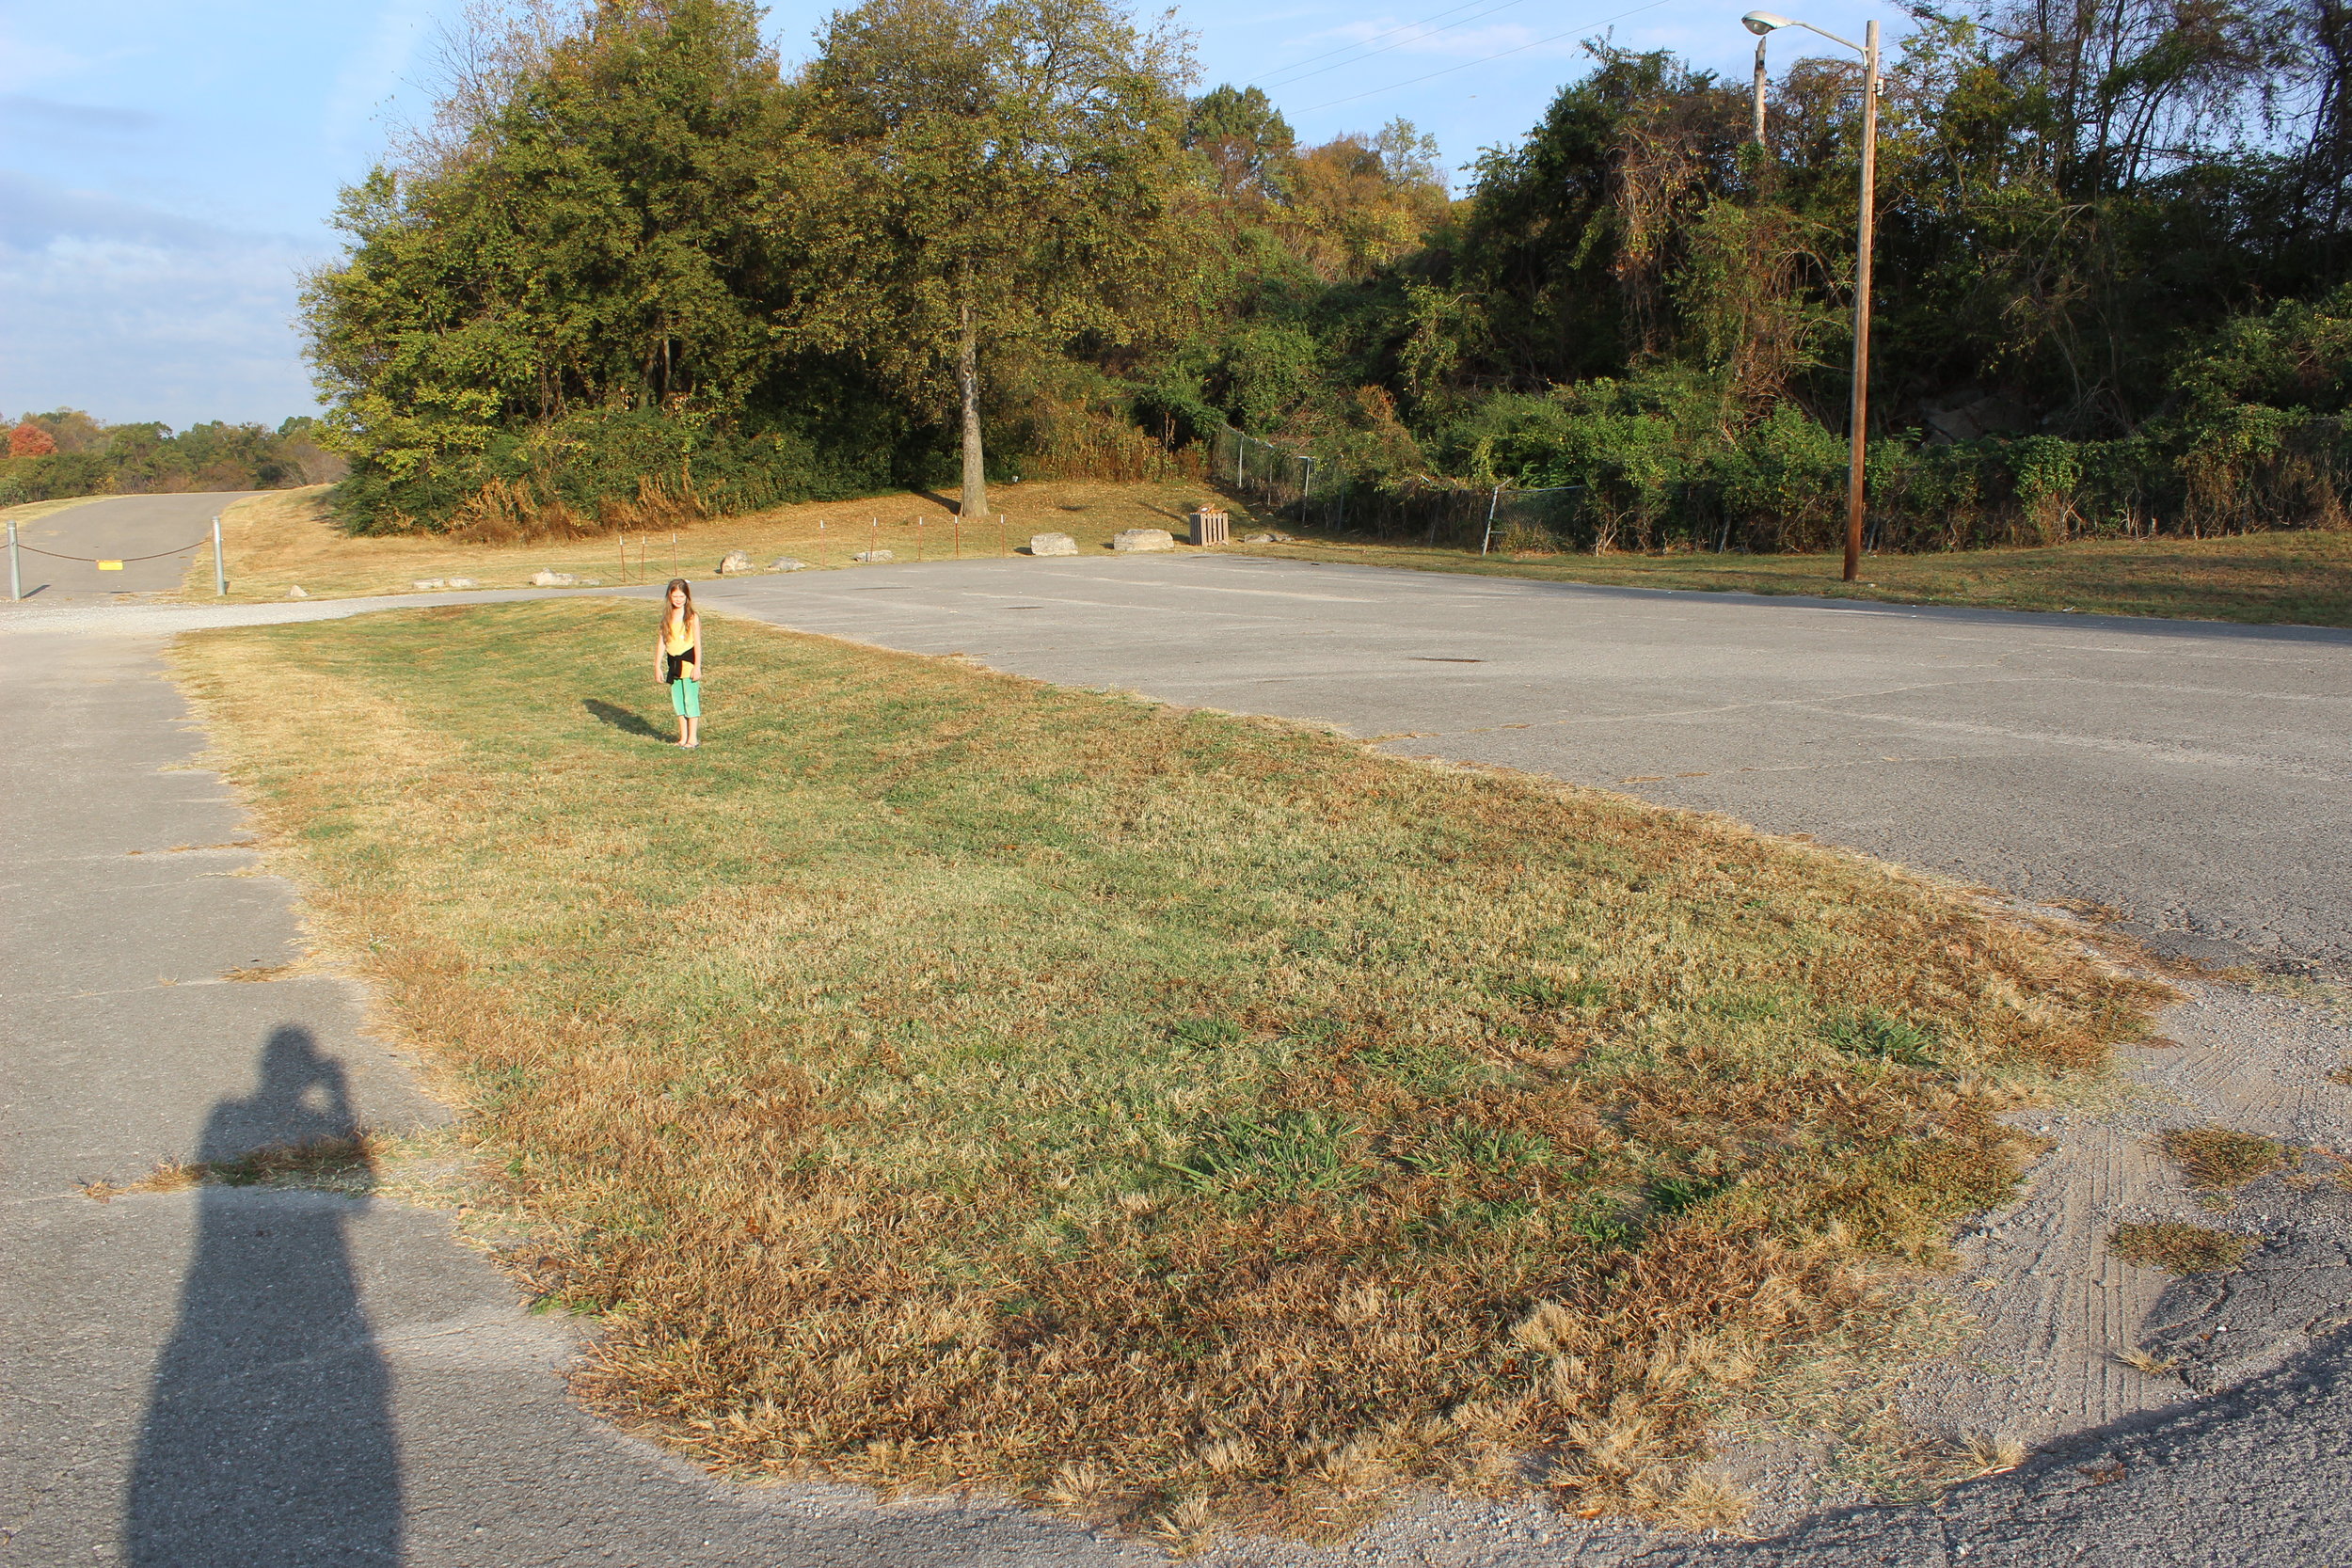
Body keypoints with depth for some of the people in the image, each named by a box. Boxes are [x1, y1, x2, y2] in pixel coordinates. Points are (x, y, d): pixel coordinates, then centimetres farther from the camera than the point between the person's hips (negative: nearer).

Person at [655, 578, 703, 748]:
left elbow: (697, 643, -8)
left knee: (690, 700, -3)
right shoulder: (667, 618, 8)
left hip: (688, 662, -5)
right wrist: (658, 666, 7)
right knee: (677, 700, 9)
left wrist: (697, 666, -12)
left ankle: (693, 738, 3)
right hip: (673, 663, 5)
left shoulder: (692, 618, -6)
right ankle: (683, 737, 17)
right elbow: (661, 642, 9)